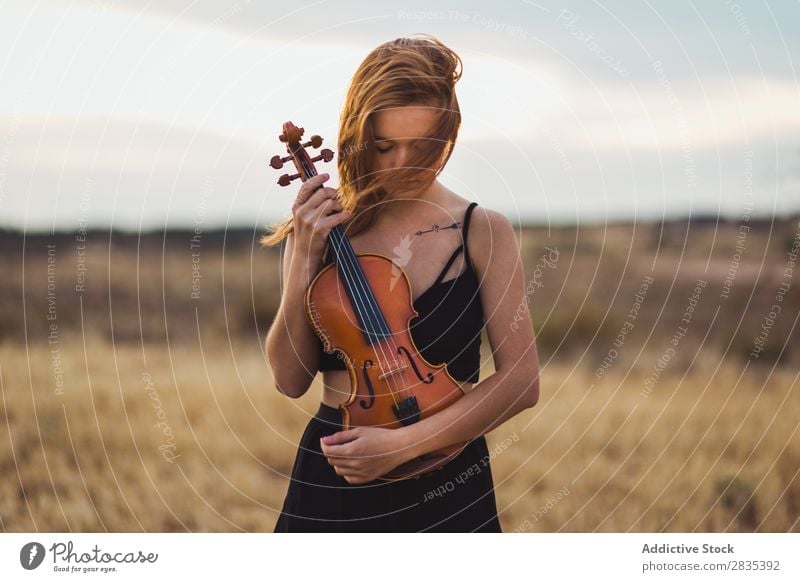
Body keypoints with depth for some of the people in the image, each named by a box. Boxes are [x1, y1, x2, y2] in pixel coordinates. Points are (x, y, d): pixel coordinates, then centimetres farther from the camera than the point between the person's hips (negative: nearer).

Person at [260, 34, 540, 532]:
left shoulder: (483, 231, -6)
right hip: (329, 478, 1)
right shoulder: (322, 229, -2)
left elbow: (520, 381, -12)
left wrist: (403, 443, -20)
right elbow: (291, 379, -5)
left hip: (444, 482, -1)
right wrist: (305, 260, -15)